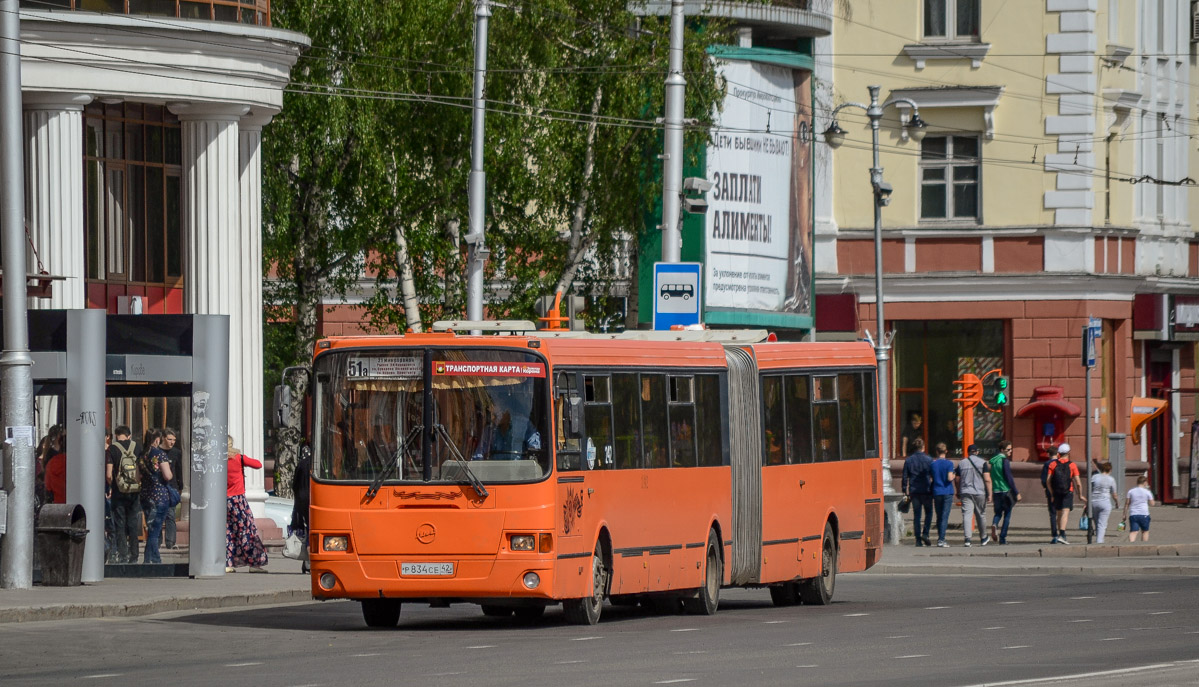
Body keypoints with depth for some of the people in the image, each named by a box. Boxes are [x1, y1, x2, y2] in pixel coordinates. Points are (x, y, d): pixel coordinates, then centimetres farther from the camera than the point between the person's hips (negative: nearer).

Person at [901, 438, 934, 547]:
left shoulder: (908, 460, 5)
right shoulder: (929, 459, -2)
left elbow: (905, 477, 5)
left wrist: (905, 492, 10)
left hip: (914, 491, 2)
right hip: (926, 491, -2)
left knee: (916, 516, 5)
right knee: (928, 513, 11)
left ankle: (918, 539, 2)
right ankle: (925, 533, -8)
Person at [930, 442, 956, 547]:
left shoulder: (933, 464, 3)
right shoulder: (949, 463, -7)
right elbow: (949, 478, -15)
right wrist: (954, 476, 5)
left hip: (937, 492, 3)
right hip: (947, 492, -3)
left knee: (939, 517, 14)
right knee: (945, 517, -3)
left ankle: (939, 538, 20)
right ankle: (941, 539, -10)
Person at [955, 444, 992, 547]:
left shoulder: (961, 463, 6)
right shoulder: (982, 463, -2)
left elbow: (957, 480, 10)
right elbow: (987, 479, -9)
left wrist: (958, 492, 24)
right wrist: (989, 494, -5)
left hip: (965, 493, 1)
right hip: (979, 492, -1)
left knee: (967, 515, -5)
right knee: (981, 515, 13)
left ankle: (967, 539, -19)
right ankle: (984, 538, 27)